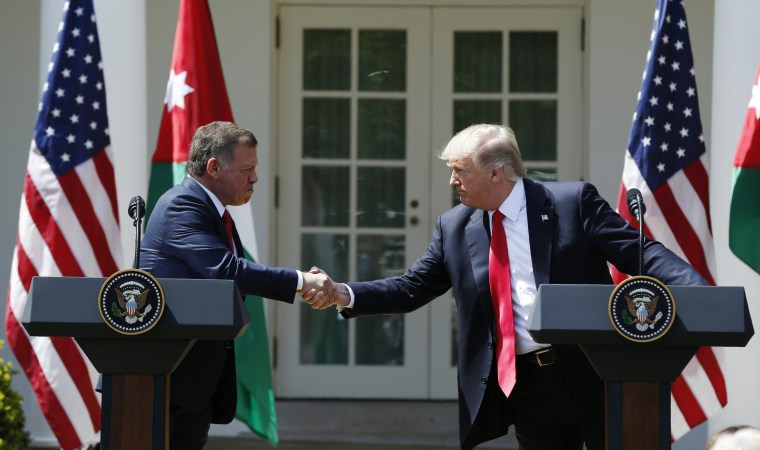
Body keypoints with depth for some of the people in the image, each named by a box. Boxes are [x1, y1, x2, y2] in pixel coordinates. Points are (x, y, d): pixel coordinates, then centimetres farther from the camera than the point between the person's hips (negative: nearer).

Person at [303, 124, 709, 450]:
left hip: (592, 377, -4)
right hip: (527, 387, 4)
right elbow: (411, 289, 13)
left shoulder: (574, 202, -5)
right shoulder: (455, 227, 9)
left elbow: (641, 255, -10)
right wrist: (343, 295, -2)